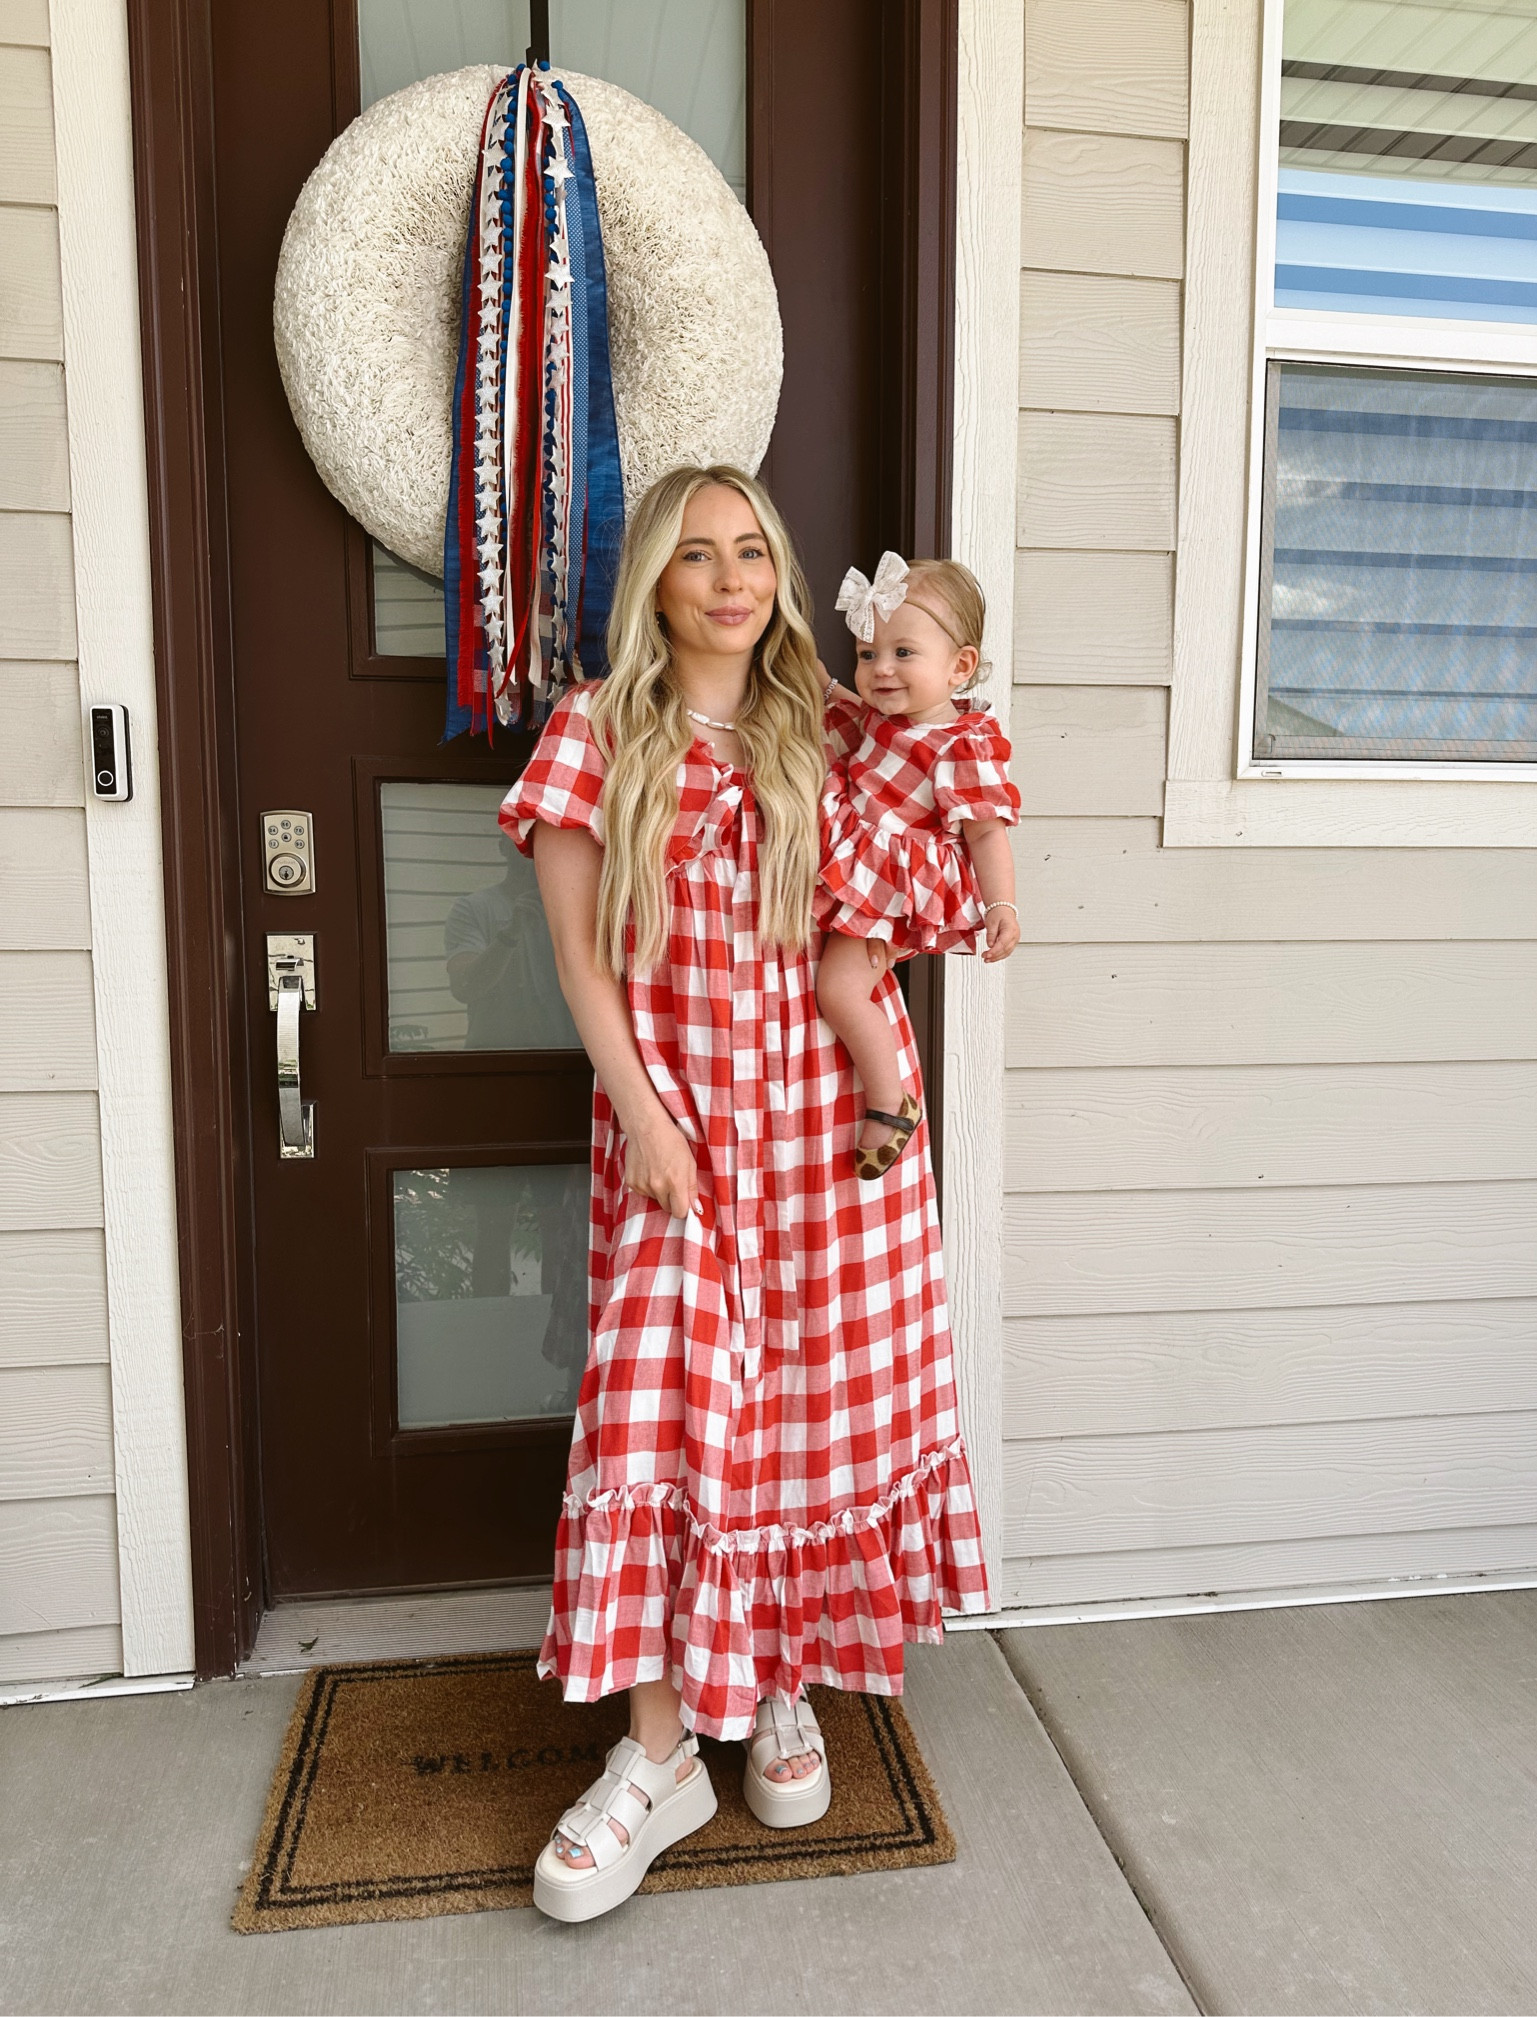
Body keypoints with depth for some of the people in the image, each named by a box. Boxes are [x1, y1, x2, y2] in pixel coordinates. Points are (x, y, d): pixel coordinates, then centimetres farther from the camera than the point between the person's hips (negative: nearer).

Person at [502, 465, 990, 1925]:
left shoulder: (831, 726, 8)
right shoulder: (595, 734, 2)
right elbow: (578, 946, -2)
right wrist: (639, 1110, -10)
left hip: (828, 1109, 2)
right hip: (672, 1115, -2)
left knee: (820, 1401, 7)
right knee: (662, 1408, -4)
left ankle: (784, 1684, 29)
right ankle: (660, 1752, 12)